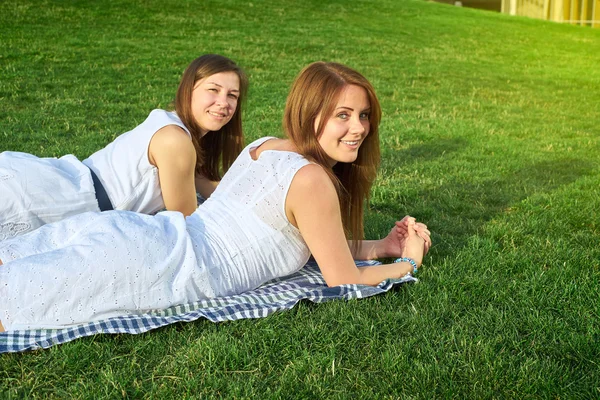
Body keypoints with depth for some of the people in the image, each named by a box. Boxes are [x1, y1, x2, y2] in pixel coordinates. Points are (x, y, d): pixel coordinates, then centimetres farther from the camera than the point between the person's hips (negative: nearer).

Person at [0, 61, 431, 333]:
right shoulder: (311, 179, -10)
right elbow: (345, 280, -2)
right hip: (163, 270, -8)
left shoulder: (265, 146, 18)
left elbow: (313, 243, 30)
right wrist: (408, 262, 14)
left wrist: (382, 246, 28)